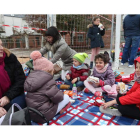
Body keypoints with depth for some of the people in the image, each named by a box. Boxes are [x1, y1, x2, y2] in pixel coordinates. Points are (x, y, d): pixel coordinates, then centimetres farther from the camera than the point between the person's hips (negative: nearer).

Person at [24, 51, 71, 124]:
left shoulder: (31, 77, 2)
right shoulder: (48, 81, -22)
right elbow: (57, 97, -19)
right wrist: (61, 94, 4)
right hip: (43, 115, -8)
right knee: (66, 97, 4)